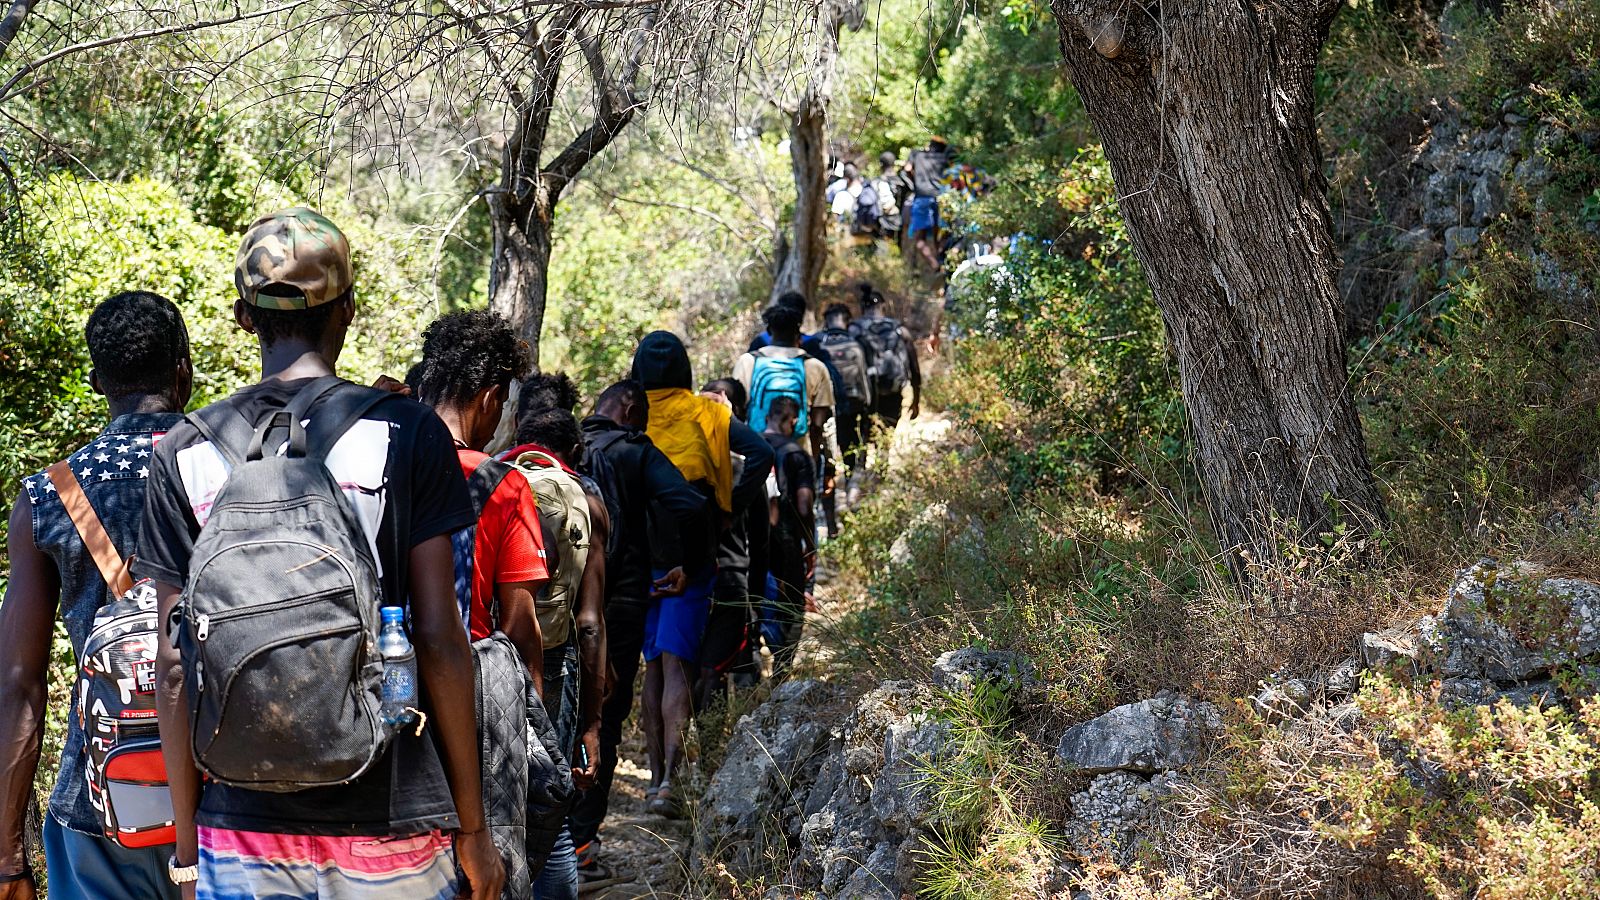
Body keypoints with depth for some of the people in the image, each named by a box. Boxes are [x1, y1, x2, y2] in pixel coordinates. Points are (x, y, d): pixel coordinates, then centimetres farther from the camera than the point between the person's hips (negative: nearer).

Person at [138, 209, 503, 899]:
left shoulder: (184, 452, 1)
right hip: (388, 821, -2)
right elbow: (439, 641, -7)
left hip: (240, 834, 2)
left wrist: (187, 841, 10)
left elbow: (175, 667, 1)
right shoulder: (406, 433, -5)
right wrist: (472, 824, 1)